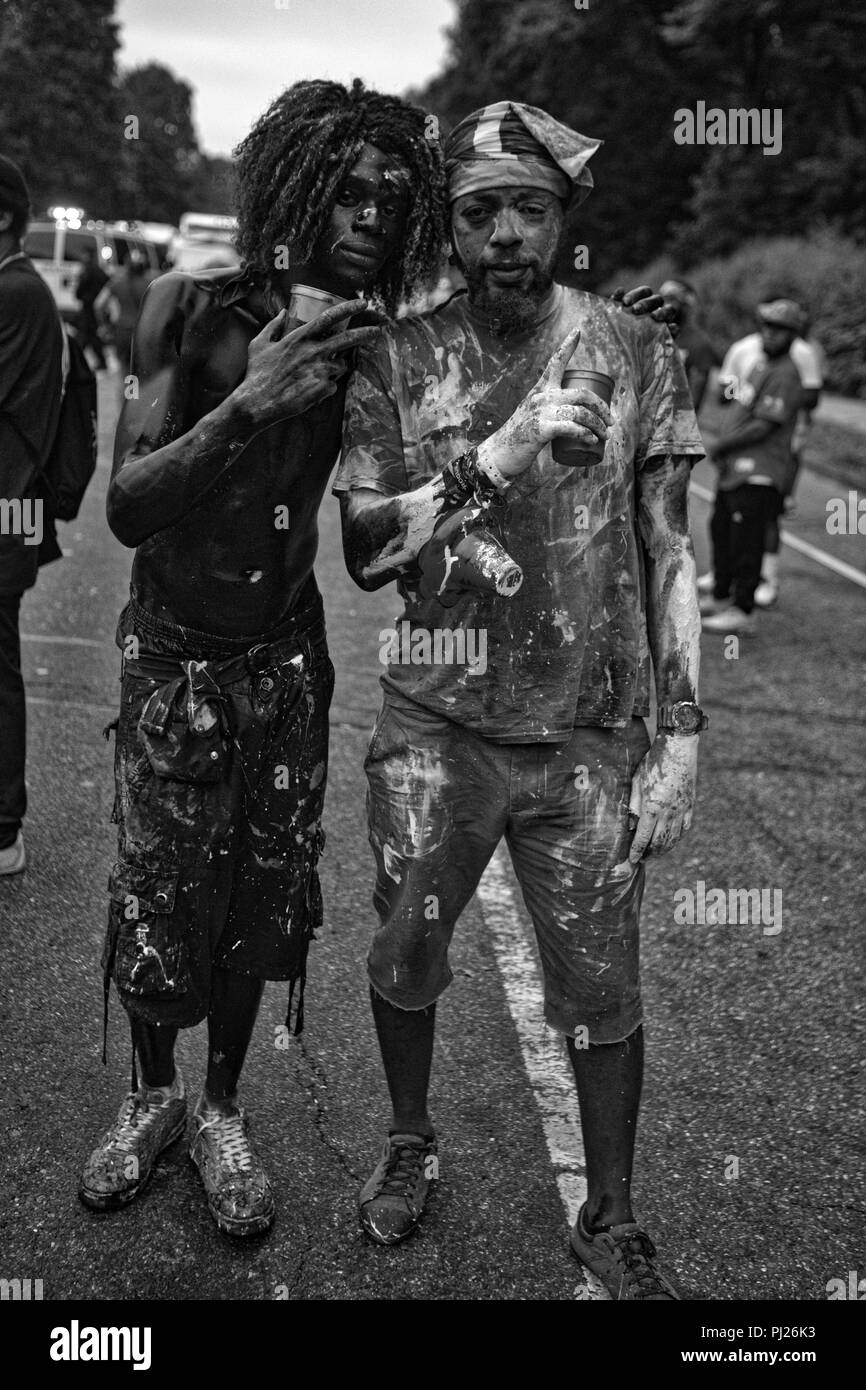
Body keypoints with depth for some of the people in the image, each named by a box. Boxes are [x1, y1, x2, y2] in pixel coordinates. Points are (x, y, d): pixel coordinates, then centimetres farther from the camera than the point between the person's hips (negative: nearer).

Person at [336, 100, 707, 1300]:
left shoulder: (638, 356, -1)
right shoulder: (398, 361, 0)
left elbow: (669, 557, 0)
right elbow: (365, 549, -7)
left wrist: (679, 737, -4)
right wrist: (497, 457, -21)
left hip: (591, 738, -1)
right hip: (435, 728, 1)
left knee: (602, 985, 6)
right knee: (404, 952, 13)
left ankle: (611, 1222, 28)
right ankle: (409, 1144, 42)